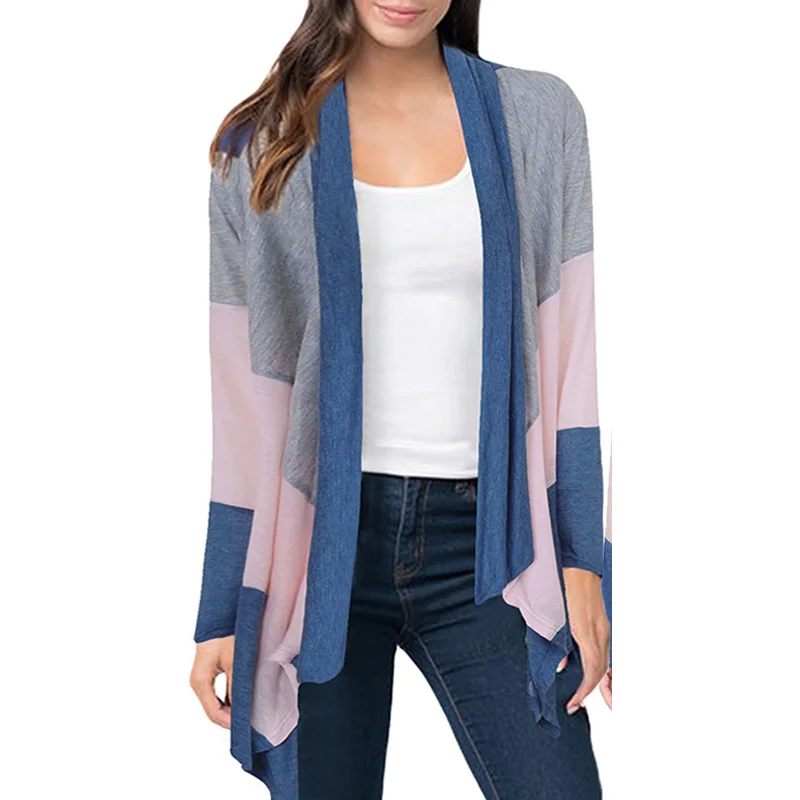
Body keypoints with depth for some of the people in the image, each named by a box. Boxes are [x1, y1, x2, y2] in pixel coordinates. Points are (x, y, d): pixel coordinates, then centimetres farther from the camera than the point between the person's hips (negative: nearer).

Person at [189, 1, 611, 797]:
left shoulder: (540, 116, 6)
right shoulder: (264, 145, 4)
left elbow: (569, 355, 4)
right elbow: (241, 400, 4)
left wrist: (583, 560, -2)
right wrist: (221, 613, 2)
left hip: (483, 543, 1)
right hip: (324, 537, 0)